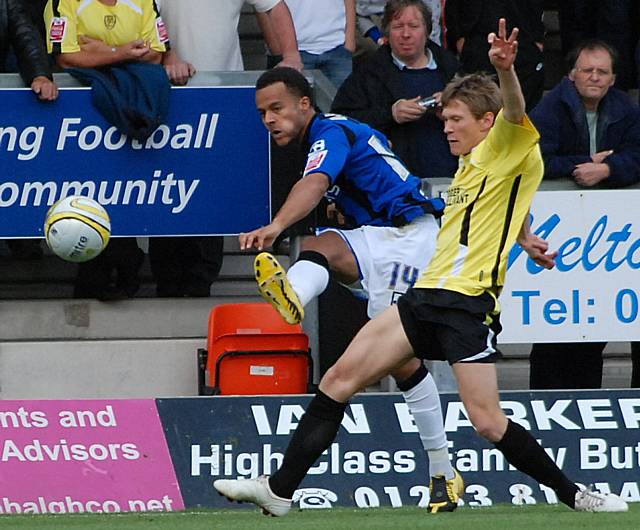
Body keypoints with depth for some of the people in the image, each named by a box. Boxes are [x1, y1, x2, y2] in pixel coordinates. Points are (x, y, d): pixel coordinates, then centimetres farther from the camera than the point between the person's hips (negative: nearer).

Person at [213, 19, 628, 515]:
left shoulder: (509, 151, -3)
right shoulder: (469, 166, 23)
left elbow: (514, 112, -25)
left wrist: (505, 69, -43)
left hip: (468, 302, -8)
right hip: (426, 294, 8)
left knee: (488, 421, -16)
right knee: (338, 380, -1)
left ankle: (572, 494, 2)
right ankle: (279, 489, 1)